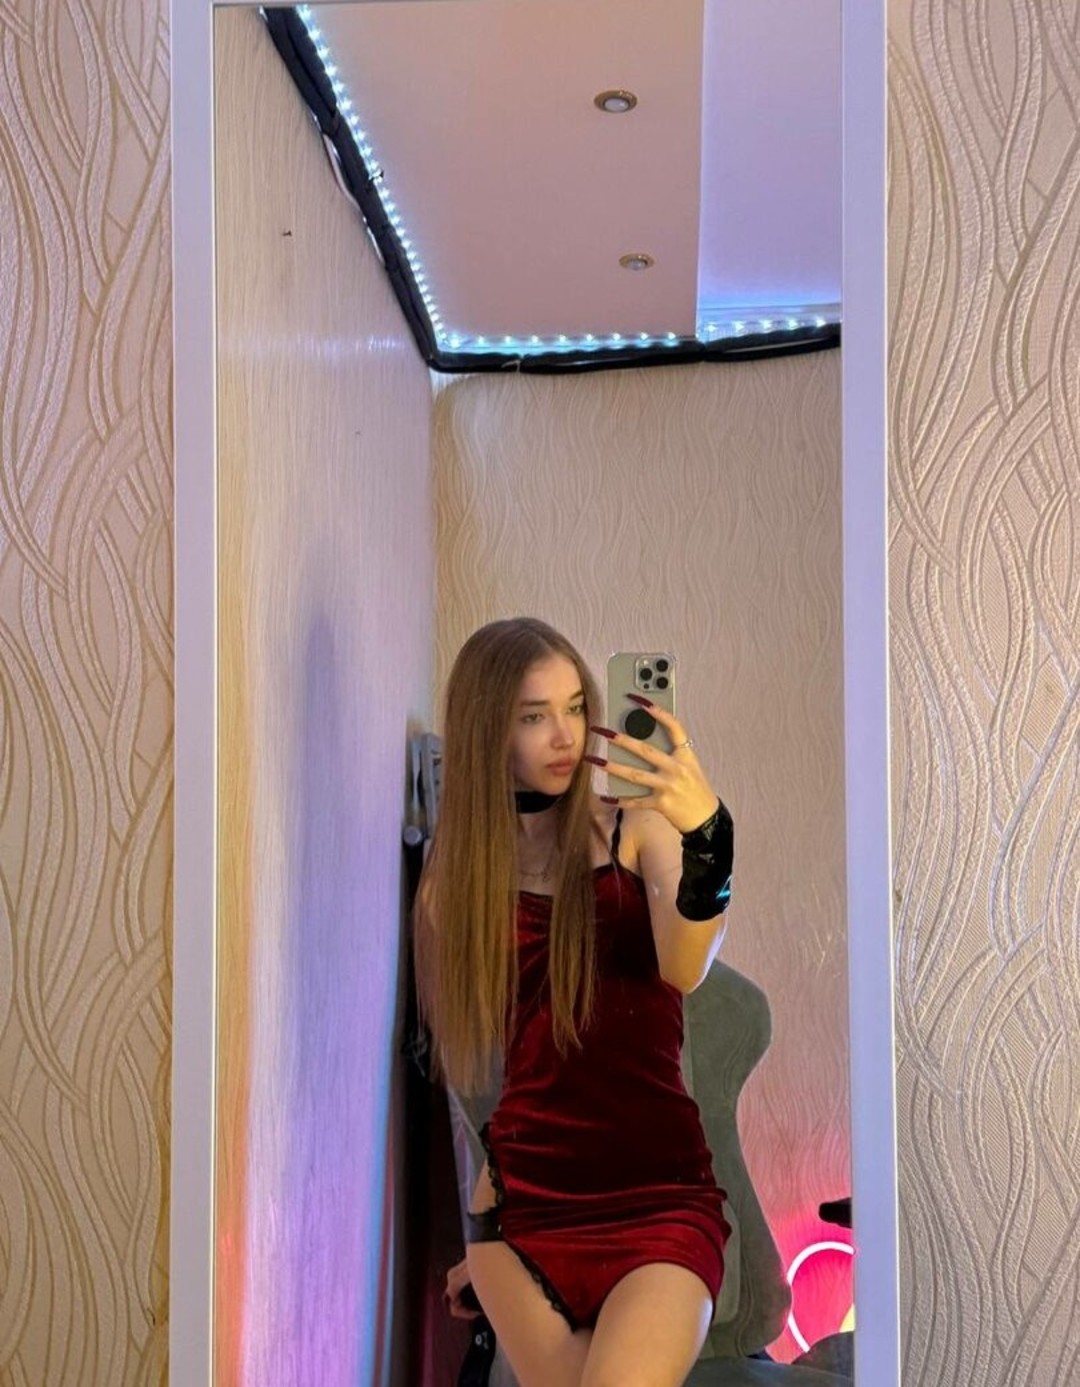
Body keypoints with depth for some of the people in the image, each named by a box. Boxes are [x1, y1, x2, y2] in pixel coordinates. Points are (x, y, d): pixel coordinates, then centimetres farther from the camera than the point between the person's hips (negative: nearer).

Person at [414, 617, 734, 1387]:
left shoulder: (641, 829, -2)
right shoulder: (455, 880, 5)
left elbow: (685, 968, -21)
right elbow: (466, 1066, 12)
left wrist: (706, 837, -39)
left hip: (660, 1199, -2)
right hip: (525, 1207, 2)